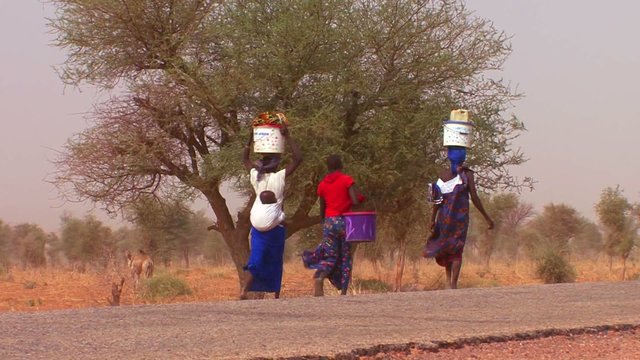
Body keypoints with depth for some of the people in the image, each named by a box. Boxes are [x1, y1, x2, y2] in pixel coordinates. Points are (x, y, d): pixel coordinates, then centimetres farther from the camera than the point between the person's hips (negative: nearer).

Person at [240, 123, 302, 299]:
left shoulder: (256, 176, -1)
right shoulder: (279, 177, -12)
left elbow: (245, 159, 17)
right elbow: (298, 158, -13)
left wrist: (251, 138, 14)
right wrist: (287, 136, -11)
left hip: (258, 226, 3)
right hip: (275, 227, -3)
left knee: (256, 259, -1)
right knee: (275, 262, 11)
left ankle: (245, 289, -22)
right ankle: (276, 295, 17)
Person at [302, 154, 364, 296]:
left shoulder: (322, 185, 7)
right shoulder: (347, 180, -4)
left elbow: (322, 210, 13)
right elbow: (355, 201, -14)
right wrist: (361, 198, 8)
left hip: (329, 222, 3)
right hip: (344, 221, -3)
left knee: (330, 257, 6)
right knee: (345, 258, 6)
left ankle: (319, 277, -24)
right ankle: (343, 292, 0)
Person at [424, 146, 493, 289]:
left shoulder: (443, 175, 2)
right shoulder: (467, 175, -6)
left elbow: (437, 199, 1)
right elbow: (475, 199, -7)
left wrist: (433, 220, 7)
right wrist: (487, 217, 0)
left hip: (444, 216, 3)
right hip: (460, 216, -3)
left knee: (445, 246, 17)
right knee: (457, 250, 1)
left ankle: (448, 279, 6)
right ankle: (454, 284, -7)